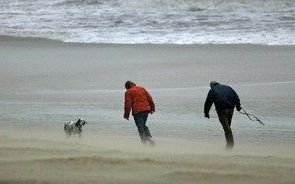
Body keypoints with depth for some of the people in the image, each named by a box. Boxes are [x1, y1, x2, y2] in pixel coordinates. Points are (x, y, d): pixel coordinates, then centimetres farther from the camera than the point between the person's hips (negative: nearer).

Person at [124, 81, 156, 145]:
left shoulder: (128, 92, 1)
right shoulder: (142, 89, 17)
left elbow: (128, 104, -5)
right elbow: (150, 98, 15)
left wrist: (126, 115, -2)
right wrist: (152, 109, 18)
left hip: (137, 111, -6)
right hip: (146, 109, 6)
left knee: (140, 127, -1)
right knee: (143, 126, 21)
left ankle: (144, 141, -10)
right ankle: (149, 137, 4)